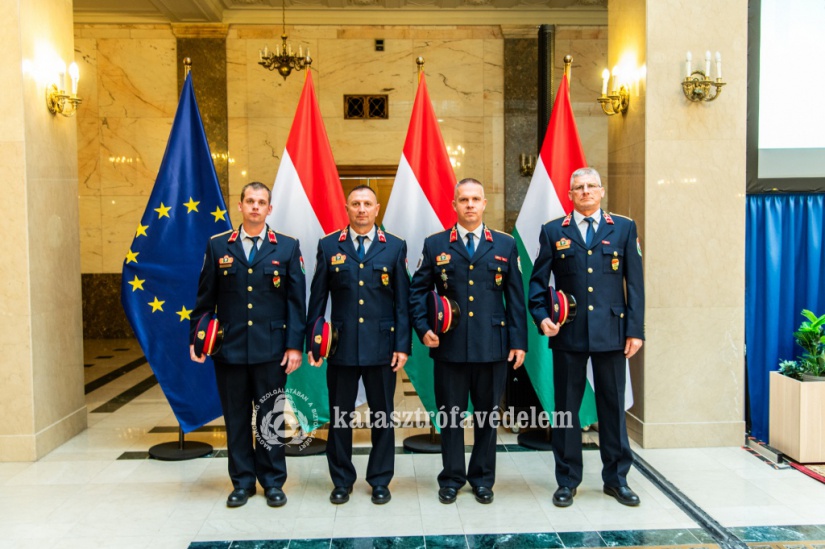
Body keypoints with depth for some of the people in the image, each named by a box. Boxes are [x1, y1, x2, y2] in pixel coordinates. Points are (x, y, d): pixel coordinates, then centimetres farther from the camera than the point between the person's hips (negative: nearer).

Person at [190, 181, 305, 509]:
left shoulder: (287, 247, 2)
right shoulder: (218, 246, 6)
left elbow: (296, 300, 0)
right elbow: (205, 298, 8)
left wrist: (295, 345, -6)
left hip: (271, 348, -1)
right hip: (229, 347, 1)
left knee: (271, 417, 7)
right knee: (236, 418, 10)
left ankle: (273, 482, 22)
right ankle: (242, 482, 24)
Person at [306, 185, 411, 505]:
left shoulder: (395, 247, 4)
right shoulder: (328, 246, 5)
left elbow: (402, 300, 2)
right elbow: (317, 298, 6)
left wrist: (402, 345, -3)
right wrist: (312, 342, 1)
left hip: (382, 345, 0)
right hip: (341, 346, 1)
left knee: (383, 415, 8)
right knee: (339, 416, 8)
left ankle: (380, 481, 23)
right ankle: (342, 481, 24)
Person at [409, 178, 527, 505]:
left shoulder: (505, 245, 7)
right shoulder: (435, 245, 4)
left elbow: (515, 296, 6)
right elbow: (417, 291, 6)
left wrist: (519, 341, 1)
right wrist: (423, 329, -7)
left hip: (493, 346, 1)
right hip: (449, 346, -1)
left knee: (487, 415, 11)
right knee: (449, 415, 8)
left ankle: (482, 479, 27)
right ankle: (451, 479, 24)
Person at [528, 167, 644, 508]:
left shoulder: (624, 228, 7)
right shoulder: (553, 232, 6)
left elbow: (634, 282, 4)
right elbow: (537, 281, 6)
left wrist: (635, 329, -1)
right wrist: (541, 317, -10)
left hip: (611, 332, 0)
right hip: (568, 333, 0)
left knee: (613, 405, 9)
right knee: (566, 407, 7)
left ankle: (616, 478, 25)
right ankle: (567, 480, 20)